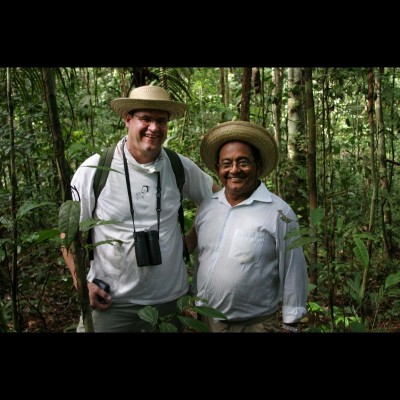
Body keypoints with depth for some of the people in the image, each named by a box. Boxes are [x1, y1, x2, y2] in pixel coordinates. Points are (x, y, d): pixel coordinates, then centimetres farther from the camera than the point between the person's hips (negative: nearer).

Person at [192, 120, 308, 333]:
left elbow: (293, 274, -10)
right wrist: (196, 304, 15)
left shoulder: (279, 212, -14)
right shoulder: (206, 206, 2)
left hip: (255, 324, -4)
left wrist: (290, 324, -8)